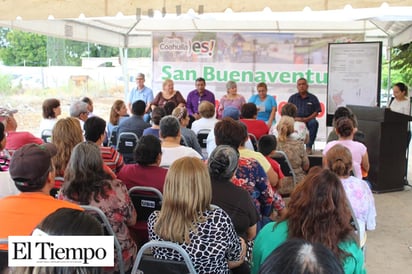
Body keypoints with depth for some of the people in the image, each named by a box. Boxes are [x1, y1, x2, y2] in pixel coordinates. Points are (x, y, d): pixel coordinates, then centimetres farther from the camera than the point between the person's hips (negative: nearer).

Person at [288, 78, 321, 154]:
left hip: (308, 120, 0)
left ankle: (309, 146, -25)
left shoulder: (313, 98, 10)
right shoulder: (293, 97, 13)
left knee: (314, 123, -35)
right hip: (296, 120, 0)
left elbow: (316, 112, 4)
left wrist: (307, 119, -12)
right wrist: (294, 118, -13)